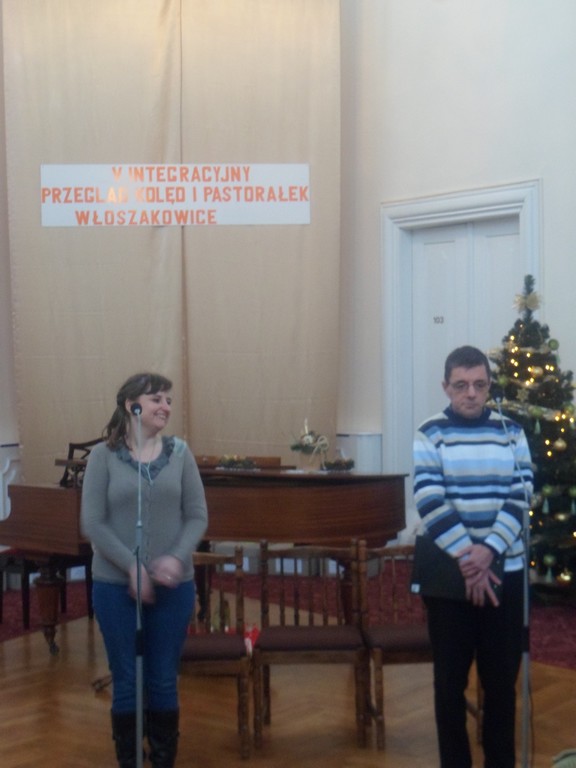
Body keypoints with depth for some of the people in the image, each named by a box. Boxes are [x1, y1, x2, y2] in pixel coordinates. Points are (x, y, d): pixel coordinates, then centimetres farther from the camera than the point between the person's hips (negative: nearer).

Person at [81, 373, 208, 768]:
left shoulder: (179, 452, 1)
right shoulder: (103, 455, -4)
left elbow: (198, 516, 0)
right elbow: (93, 523, -8)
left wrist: (178, 558, -16)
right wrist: (132, 566, -16)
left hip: (173, 585, 2)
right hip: (115, 585, -1)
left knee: (164, 681, 9)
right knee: (127, 682, 7)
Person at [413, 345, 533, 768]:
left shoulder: (512, 432, 4)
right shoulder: (430, 434, -2)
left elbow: (521, 496, -4)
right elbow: (430, 502, -11)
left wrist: (489, 549, -18)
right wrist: (465, 556, -19)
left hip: (505, 571, 2)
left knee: (502, 678, 8)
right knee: (451, 679, 6)